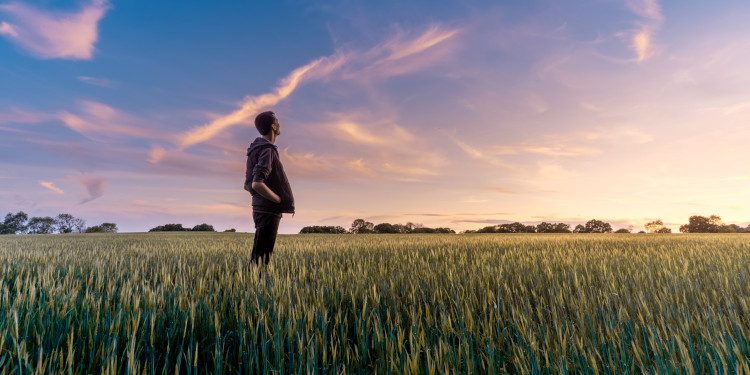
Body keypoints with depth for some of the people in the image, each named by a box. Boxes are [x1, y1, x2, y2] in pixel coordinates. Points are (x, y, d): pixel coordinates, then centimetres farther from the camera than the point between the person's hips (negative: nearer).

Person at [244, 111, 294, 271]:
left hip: (260, 209, 10)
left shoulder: (256, 149, 16)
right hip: (268, 211, -10)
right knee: (261, 258, -4)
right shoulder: (267, 150, -15)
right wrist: (280, 200, -17)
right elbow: (257, 184, -26)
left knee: (257, 256, 17)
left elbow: (248, 185, 20)